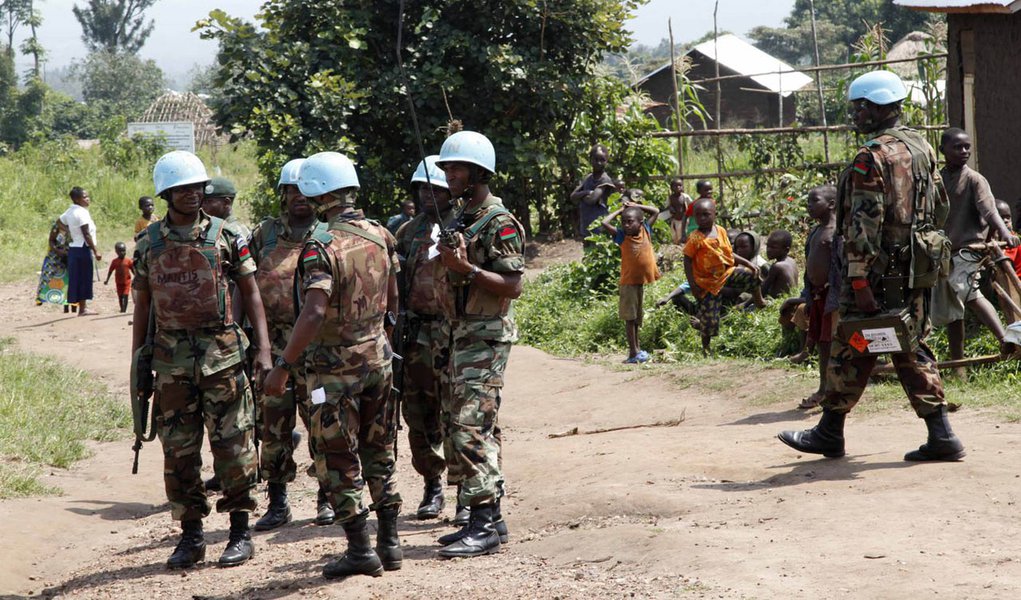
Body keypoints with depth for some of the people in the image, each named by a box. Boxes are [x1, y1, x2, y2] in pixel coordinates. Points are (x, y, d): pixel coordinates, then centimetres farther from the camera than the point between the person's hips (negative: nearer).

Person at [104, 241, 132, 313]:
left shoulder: (128, 261, -4)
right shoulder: (114, 261, -2)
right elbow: (110, 271, 4)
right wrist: (107, 280, 4)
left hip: (126, 281, -2)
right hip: (119, 282, 2)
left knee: (125, 295, -10)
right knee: (120, 296, 9)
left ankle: (124, 309, -9)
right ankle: (122, 308, 22)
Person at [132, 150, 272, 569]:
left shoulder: (226, 236, 1)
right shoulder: (149, 243, 7)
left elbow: (251, 293, 4)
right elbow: (142, 304, 12)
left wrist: (263, 348, -4)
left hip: (222, 355, -2)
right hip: (171, 359, 2)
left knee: (232, 443, -1)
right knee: (178, 450, 4)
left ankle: (240, 532, 9)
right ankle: (191, 535, 14)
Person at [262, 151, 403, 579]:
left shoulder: (322, 246, -19)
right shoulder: (380, 235, 3)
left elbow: (315, 312, -28)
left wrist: (283, 365, -25)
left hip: (336, 365, -7)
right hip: (378, 356, 7)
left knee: (338, 461, 3)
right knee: (379, 453, 16)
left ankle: (361, 551, 3)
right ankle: (389, 543, 20)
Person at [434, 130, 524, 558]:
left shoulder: (499, 223, -12)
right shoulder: (463, 220, 17)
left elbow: (512, 286, -19)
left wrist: (466, 268, -25)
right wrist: (449, 263, 9)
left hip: (487, 338, -10)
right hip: (463, 334, 10)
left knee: (472, 427, -15)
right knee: (458, 426, 11)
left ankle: (485, 525, -14)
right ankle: (487, 518, 16)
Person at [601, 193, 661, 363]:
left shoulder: (645, 230, 0)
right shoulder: (621, 236, -9)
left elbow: (655, 212, 9)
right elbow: (605, 223, -20)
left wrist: (635, 206, 3)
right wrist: (620, 210, -9)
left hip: (642, 280, 4)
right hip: (629, 281, -4)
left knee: (637, 316, 16)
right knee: (630, 316, 0)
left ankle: (636, 347, 26)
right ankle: (634, 351, 2)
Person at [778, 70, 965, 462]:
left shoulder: (871, 157, -16)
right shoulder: (922, 148, 11)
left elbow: (864, 224, -20)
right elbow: (940, 208, 18)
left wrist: (858, 280, -20)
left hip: (879, 272, -8)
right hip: (916, 274, 8)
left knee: (850, 350, 5)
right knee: (911, 349, 11)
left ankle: (830, 432, 16)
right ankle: (940, 435, 4)